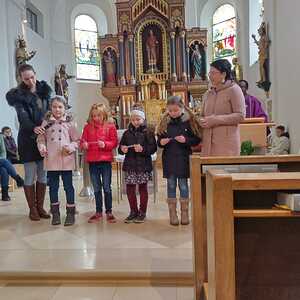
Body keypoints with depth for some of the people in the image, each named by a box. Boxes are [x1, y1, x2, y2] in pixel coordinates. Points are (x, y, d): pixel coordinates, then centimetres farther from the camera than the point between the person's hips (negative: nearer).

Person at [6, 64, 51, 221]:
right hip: (28, 139, -3)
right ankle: (32, 209, 15)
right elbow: (22, 116, -17)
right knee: (30, 176, 2)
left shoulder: (44, 89, 7)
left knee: (43, 175, 7)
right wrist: (33, 128, -36)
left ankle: (40, 207, 20)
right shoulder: (18, 94, -5)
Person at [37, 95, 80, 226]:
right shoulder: (46, 122, 5)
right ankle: (55, 213, 26)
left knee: (68, 186, 5)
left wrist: (70, 147, -16)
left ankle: (70, 213, 17)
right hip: (51, 161, 2)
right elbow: (41, 139, 7)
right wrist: (42, 148, -12)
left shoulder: (69, 123, 1)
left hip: (66, 160, -2)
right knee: (53, 187, 11)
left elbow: (77, 140, 1)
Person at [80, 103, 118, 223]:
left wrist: (105, 144, -20)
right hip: (92, 161, 3)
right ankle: (98, 212, 24)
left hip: (105, 161, -3)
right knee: (96, 188, 13)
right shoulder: (88, 127, 6)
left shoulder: (110, 126, -1)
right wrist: (83, 145, -15)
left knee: (107, 187, 4)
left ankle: (109, 212, 17)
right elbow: (82, 141, 7)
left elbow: (114, 142, -4)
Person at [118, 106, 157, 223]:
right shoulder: (127, 133, 9)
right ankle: (133, 211, 23)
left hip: (143, 165, -3)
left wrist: (143, 149, -22)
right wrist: (122, 149, -9)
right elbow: (120, 148, 13)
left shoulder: (147, 133, -3)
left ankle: (142, 212, 20)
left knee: (142, 188, 7)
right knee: (130, 189, 7)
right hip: (130, 165, 4)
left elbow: (153, 148, -8)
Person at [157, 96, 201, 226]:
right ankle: (172, 214, 20)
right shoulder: (165, 122, 5)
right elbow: (159, 140, 10)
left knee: (183, 185, 6)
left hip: (183, 158, -2)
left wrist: (186, 140, -20)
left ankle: (184, 213, 21)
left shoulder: (189, 121, -4)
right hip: (169, 159, 3)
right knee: (171, 185, 8)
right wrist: (161, 142, -12)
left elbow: (197, 140, -4)